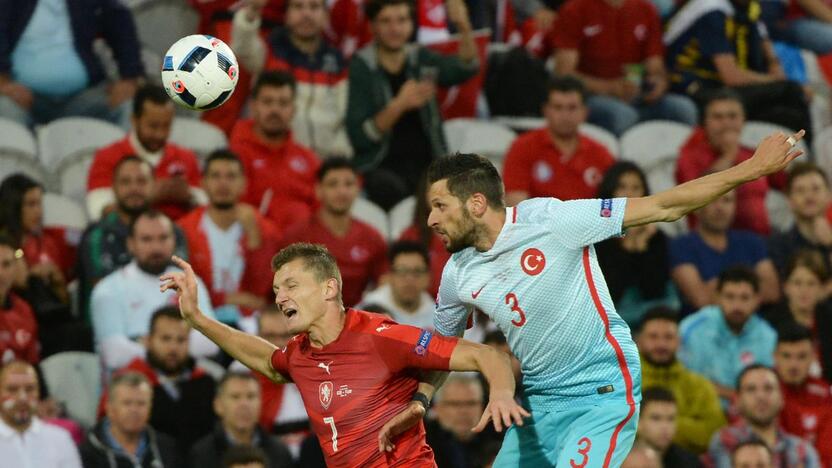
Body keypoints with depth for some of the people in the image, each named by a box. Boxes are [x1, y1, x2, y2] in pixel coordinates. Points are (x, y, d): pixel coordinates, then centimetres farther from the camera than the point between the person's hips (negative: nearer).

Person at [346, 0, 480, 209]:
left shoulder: (421, 59, 11)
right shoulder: (361, 66, 1)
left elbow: (465, 70, -10)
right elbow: (359, 138, -8)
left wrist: (465, 29, -29)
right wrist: (399, 105, -22)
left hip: (426, 163, 3)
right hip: (379, 168, -3)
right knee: (390, 188, -36)